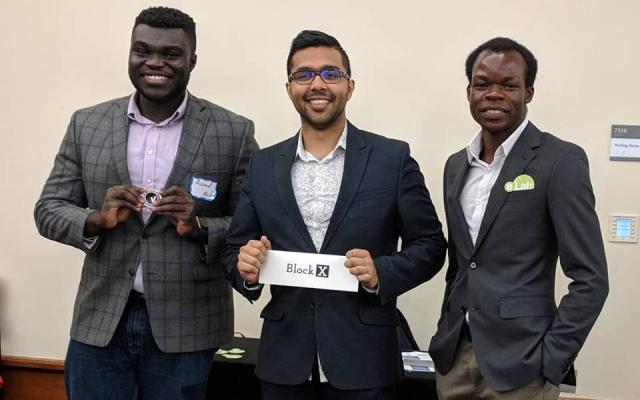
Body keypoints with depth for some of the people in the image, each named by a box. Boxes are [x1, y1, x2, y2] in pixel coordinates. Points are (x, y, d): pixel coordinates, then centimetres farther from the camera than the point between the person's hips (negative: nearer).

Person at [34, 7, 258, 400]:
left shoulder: (233, 132, -4)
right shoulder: (87, 124, 3)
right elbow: (49, 209, 6)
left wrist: (199, 226, -20)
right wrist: (96, 219, -14)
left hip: (185, 327, -1)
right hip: (100, 323, 2)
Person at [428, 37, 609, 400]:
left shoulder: (561, 160, -10)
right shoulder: (456, 165, 8)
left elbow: (591, 279, -12)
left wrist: (550, 361, -14)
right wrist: (446, 339, 11)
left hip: (519, 364, -5)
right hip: (454, 358, 5)